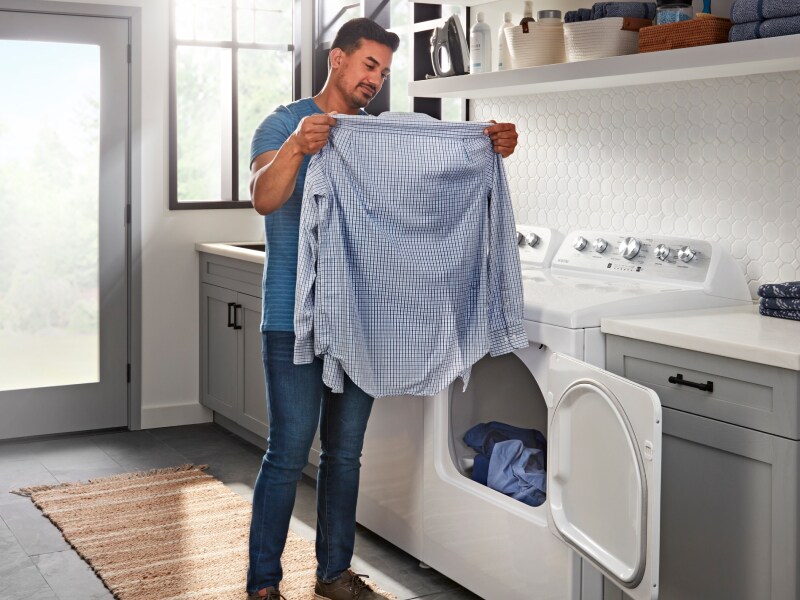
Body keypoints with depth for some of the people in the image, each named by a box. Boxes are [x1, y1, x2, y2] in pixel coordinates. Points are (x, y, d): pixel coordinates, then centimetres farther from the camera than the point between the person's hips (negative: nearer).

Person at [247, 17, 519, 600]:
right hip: (296, 321, -5)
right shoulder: (285, 124, -5)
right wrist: (297, 147, -41)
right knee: (288, 454, -4)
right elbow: (265, 198, -22)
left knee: (345, 454, 13)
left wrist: (490, 151, -8)